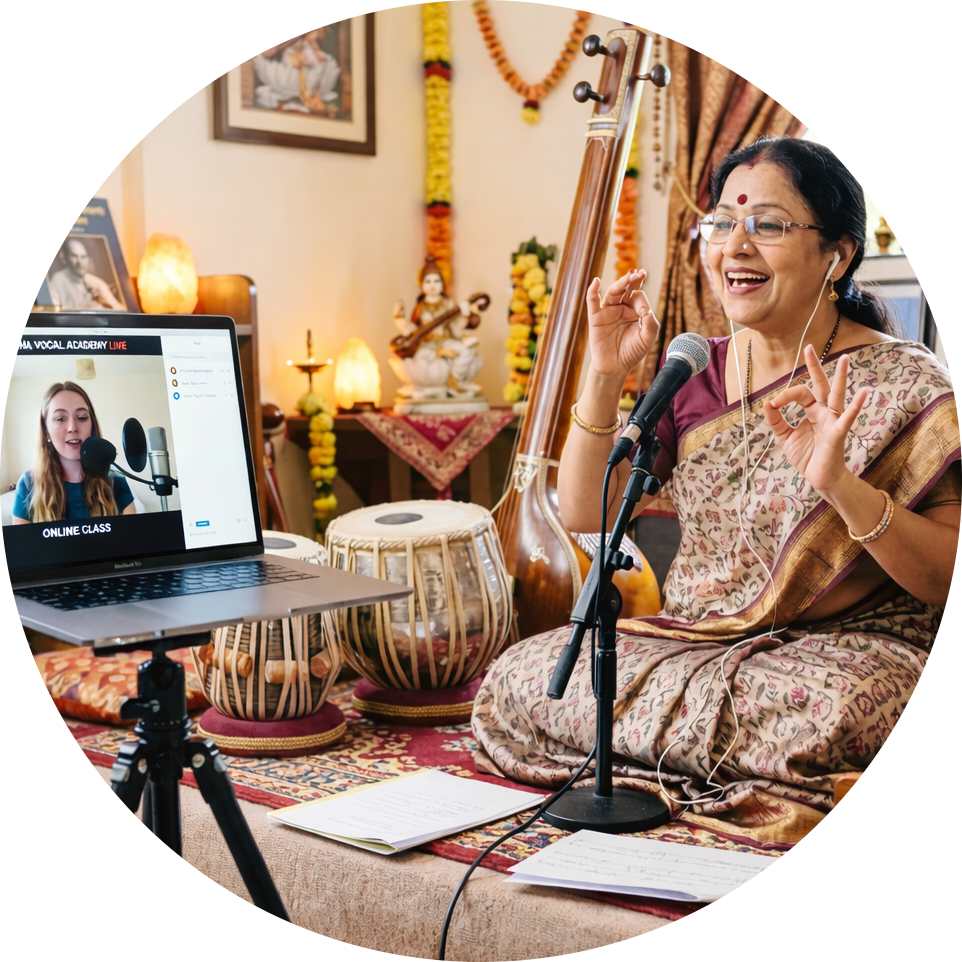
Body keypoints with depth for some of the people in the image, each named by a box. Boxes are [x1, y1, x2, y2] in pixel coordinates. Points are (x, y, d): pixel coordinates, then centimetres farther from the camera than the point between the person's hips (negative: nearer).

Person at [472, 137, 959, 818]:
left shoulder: (905, 386, -7)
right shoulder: (696, 372, 7)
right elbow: (582, 512, 2)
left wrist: (842, 486, -29)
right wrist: (606, 376, -9)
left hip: (847, 647, -4)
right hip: (692, 637, 5)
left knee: (818, 714, -39)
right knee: (520, 679, -15)